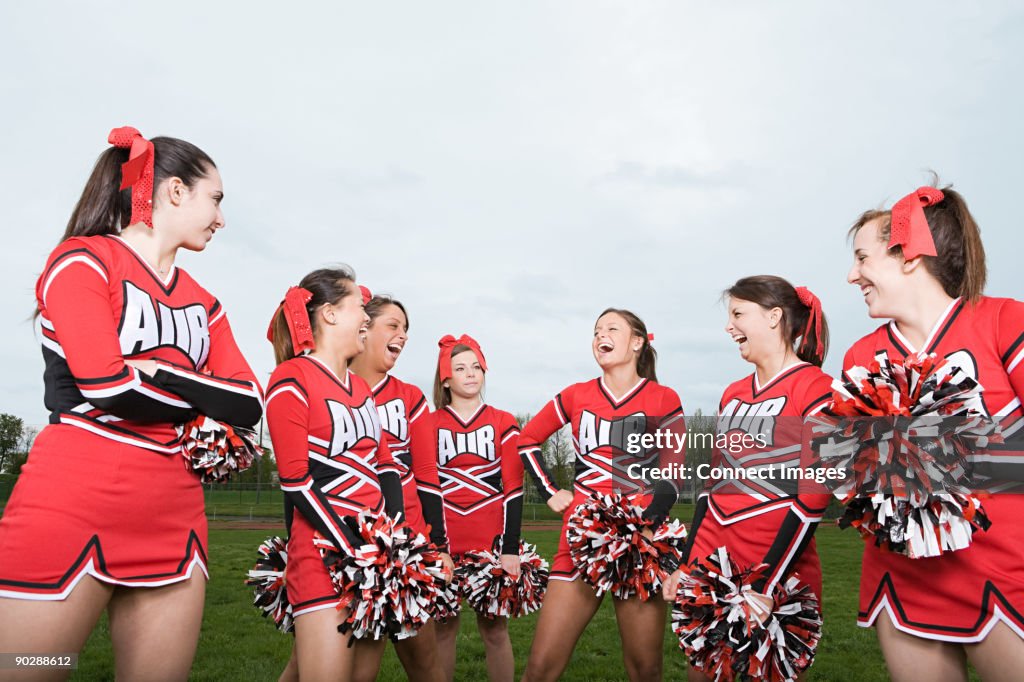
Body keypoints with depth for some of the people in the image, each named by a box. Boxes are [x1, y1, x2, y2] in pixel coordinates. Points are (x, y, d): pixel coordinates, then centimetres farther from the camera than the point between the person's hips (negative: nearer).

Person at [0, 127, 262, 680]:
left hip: (173, 520, 6)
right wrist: (200, 399, -1)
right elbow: (109, 388, -16)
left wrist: (161, 372, -8)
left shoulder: (205, 305, 15)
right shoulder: (83, 260, -2)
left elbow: (249, 405, 4)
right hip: (71, 509, -6)